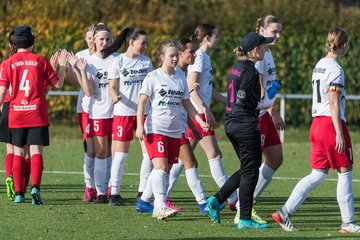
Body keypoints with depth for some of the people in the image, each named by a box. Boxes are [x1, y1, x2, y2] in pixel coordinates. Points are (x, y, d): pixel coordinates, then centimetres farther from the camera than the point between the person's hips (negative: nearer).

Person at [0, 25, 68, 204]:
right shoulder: (40, 61, 0)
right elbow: (58, 84, 8)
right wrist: (62, 66, 22)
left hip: (16, 114, 1)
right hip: (37, 114, -1)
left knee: (18, 152, 10)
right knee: (36, 151, -3)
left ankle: (19, 193, 7)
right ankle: (35, 186, -24)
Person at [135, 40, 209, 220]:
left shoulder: (180, 78, 12)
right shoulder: (153, 77, -3)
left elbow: (186, 103, 18)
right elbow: (142, 102, -3)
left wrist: (200, 121, 8)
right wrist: (139, 126, -12)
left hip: (174, 131, 6)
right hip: (156, 129, -6)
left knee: (167, 169, 6)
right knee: (160, 166, -17)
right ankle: (160, 206, -24)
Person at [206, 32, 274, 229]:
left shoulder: (237, 67, 14)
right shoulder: (250, 70, -15)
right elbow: (243, 99, -23)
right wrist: (262, 105, -8)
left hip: (231, 123, 9)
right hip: (246, 125, -9)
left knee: (247, 169, 18)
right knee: (250, 171, -1)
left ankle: (216, 200, 9)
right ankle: (245, 219, 1)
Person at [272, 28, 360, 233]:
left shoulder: (319, 65, 14)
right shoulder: (335, 70, -13)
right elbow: (333, 103, -17)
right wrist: (339, 133, -17)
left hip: (317, 123, 8)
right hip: (332, 123, -8)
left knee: (318, 175, 8)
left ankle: (285, 212, -1)